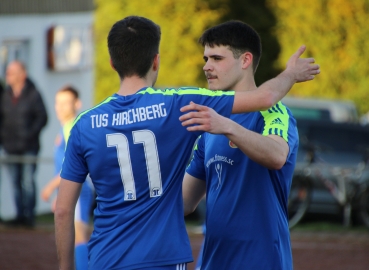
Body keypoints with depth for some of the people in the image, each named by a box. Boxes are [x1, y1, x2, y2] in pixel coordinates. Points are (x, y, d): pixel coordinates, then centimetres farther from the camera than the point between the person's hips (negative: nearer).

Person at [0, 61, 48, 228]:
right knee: (15, 183, 5)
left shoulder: (33, 95, -3)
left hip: (28, 147, -4)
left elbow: (42, 117, -4)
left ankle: (29, 215, -3)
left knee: (28, 182, -7)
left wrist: (30, 134, -14)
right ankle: (20, 215, 10)